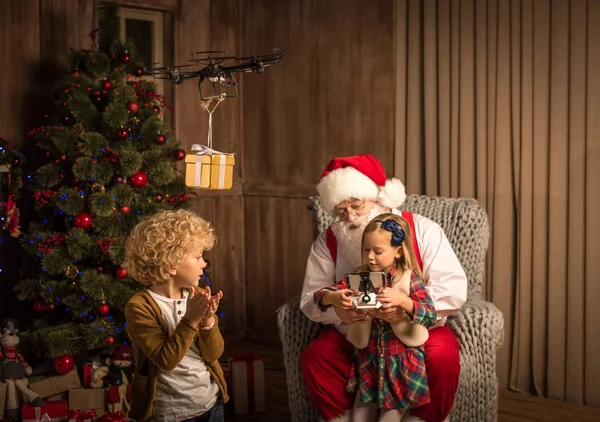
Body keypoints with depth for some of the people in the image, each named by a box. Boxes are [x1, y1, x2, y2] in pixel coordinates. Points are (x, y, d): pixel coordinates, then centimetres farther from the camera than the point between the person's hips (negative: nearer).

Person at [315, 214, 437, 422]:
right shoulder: (359, 277, -3)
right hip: (368, 356, 3)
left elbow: (431, 316, -22)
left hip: (401, 358, -3)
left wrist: (402, 301, -38)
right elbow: (319, 295, -4)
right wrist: (334, 297, -28)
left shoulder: (409, 279, -13)